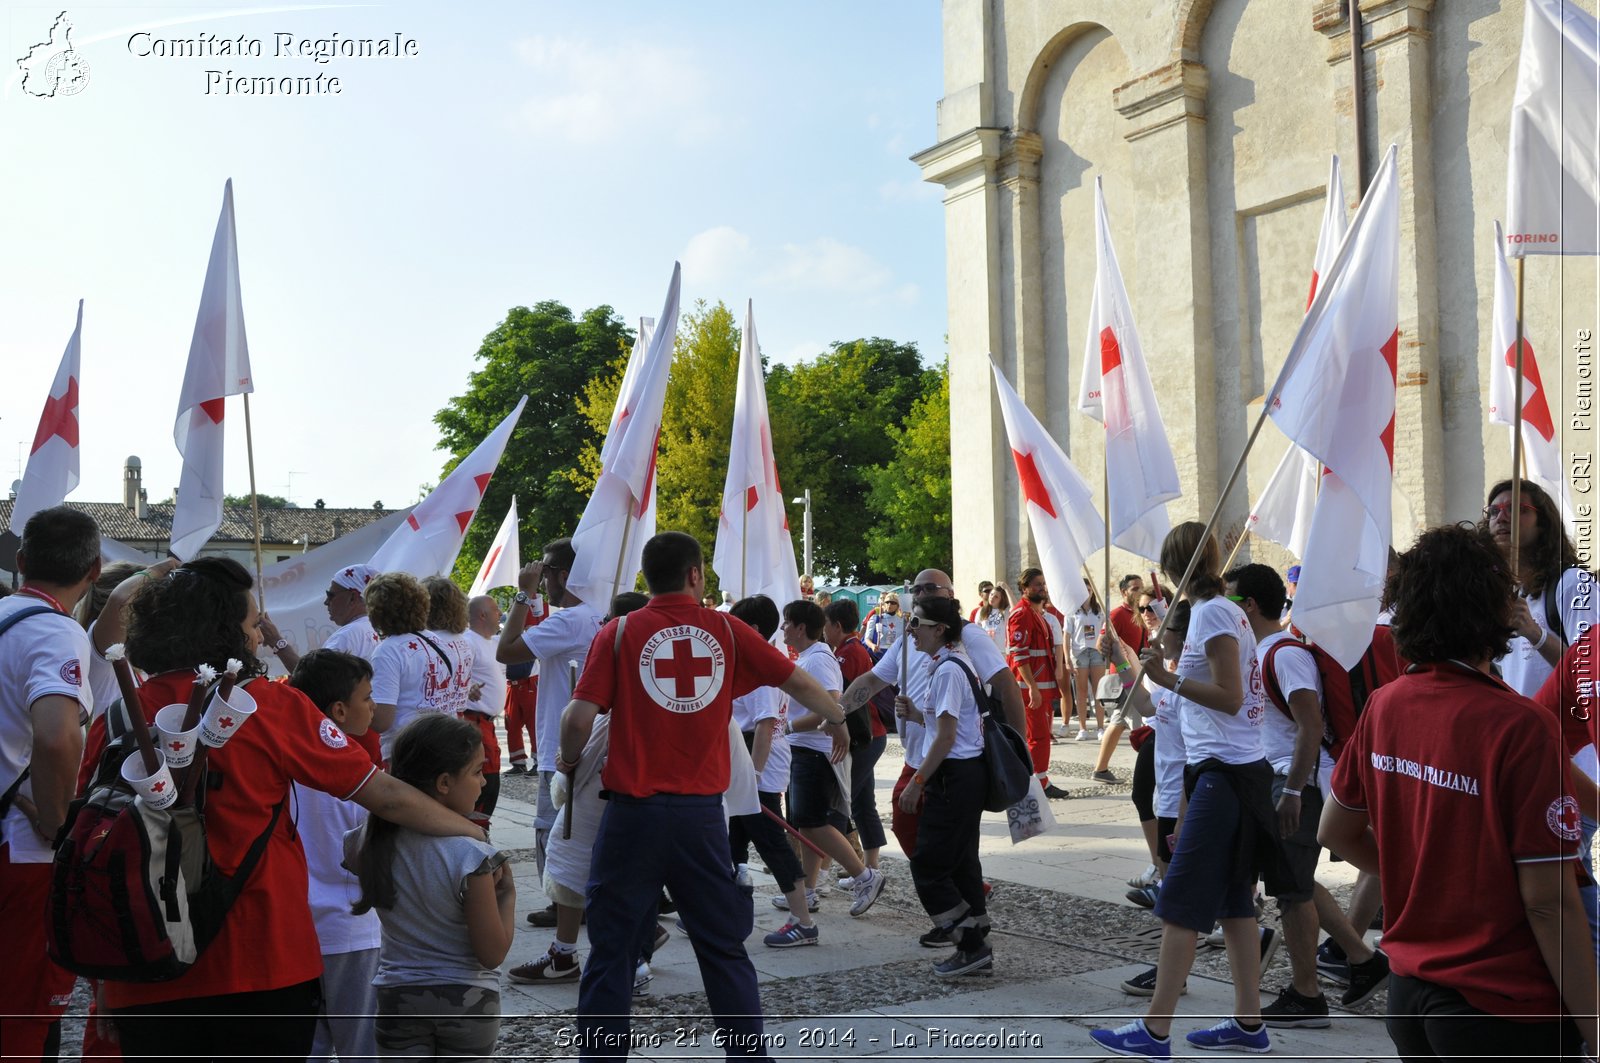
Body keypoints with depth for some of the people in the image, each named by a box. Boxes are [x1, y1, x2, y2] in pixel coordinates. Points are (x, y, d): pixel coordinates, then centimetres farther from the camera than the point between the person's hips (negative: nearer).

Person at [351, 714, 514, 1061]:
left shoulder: (369, 842, -8)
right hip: (466, 1002, -3)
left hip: (398, 997, 3)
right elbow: (492, 953, -18)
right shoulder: (471, 857, -23)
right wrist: (507, 894, -2)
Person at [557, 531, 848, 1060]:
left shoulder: (619, 633, -2)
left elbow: (580, 718, -9)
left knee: (612, 952, 9)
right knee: (724, 950, 13)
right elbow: (799, 683, 9)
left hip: (633, 812, -1)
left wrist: (568, 758, 12)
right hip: (701, 814, 1)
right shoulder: (726, 630, 2)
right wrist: (840, 719, 28)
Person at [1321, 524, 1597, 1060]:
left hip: (1408, 995, 6)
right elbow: (1549, 902, -19)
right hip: (1507, 1009, -6)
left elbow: (1335, 832, 10)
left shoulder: (1382, 705, -1)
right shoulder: (1521, 727, -21)